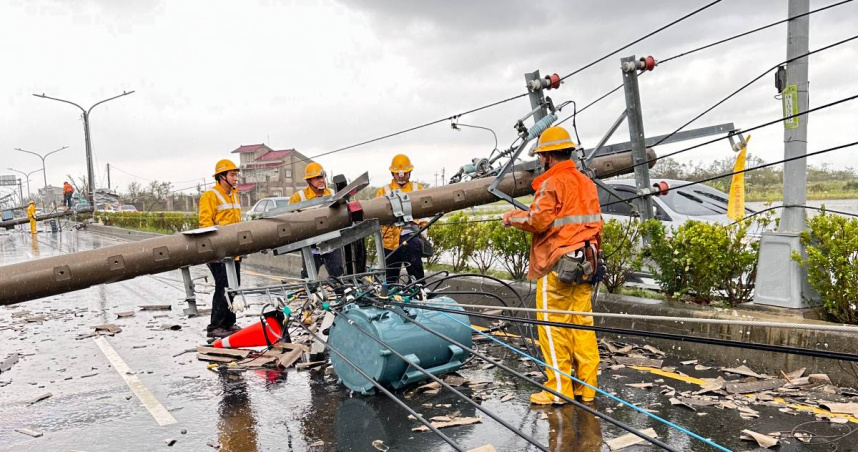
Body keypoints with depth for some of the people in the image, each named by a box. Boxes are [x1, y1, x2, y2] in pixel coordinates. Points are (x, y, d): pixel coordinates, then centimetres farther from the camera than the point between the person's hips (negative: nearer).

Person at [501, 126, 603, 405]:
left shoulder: (552, 183, -10)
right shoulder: (587, 183, 15)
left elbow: (538, 220, -16)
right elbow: (596, 223, 17)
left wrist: (513, 217, 1)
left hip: (556, 266, -8)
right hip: (584, 264, 8)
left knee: (553, 327, 0)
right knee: (582, 324, 10)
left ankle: (559, 389, 6)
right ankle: (586, 388, 16)